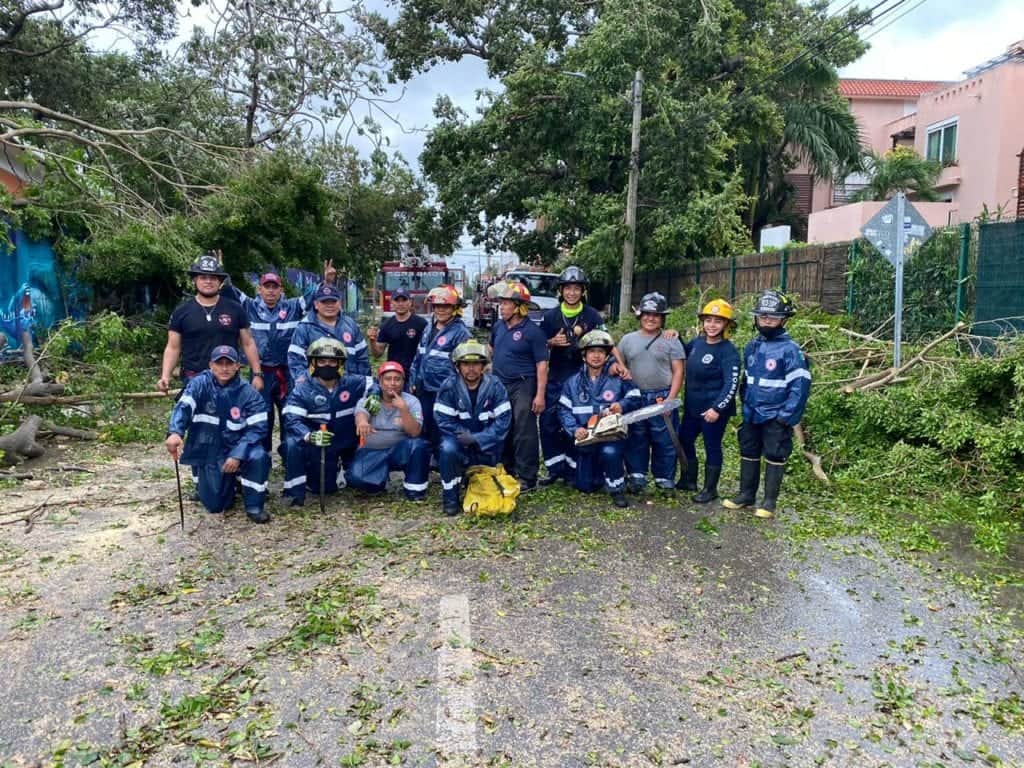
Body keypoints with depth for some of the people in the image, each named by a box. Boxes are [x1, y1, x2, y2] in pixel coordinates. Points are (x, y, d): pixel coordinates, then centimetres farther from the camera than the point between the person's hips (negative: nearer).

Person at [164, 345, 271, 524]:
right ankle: (228, 482, 30)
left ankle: (254, 506, -9)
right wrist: (175, 432, -47)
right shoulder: (199, 384, -10)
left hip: (237, 448, 0)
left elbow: (257, 427, -15)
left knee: (258, 456, -33)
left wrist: (237, 454, -27)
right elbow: (183, 407, -26)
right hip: (209, 452, 0)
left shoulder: (248, 393, -10)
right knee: (215, 504, -6)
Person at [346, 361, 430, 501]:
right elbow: (360, 414, -28)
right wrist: (362, 422, -53)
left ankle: (414, 487, -9)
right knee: (356, 477, -27)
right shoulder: (368, 399, -4)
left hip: (400, 451, 0)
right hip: (371, 452, 0)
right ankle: (382, 478, 7)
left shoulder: (411, 401, -4)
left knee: (419, 445, -31)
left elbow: (415, 432, -16)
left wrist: (403, 409, -30)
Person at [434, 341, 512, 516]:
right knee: (448, 448, -33)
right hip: (459, 438, -1)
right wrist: (465, 436, -23)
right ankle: (450, 497, -14)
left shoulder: (495, 387, -13)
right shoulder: (449, 387, -12)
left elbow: (503, 420, -16)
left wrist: (478, 439, -24)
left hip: (487, 441, 1)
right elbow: (442, 419, -13)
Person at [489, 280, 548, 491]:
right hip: (499, 385, 7)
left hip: (523, 386, -7)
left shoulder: (532, 331, -12)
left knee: (524, 433, -5)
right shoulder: (498, 326, 8)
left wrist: (540, 395, -18)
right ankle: (507, 470, 29)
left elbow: (542, 364, -13)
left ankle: (527, 478, 2)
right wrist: (490, 367, 18)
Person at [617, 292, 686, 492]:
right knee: (636, 440, 8)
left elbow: (678, 372, -2)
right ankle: (637, 476, 17)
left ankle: (664, 479, 13)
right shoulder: (628, 340, 9)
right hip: (635, 399, 2)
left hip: (662, 398, -2)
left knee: (665, 441, 2)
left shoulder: (671, 341, 1)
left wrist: (670, 398, -11)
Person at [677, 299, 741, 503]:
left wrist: (717, 408, -29)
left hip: (714, 410, -7)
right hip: (692, 407, 7)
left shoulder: (728, 352, -16)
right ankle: (689, 480, 36)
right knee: (684, 441, 17)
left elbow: (731, 384, -21)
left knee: (712, 447, 6)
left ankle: (710, 489, 21)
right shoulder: (697, 342, 3)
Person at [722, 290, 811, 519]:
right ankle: (746, 493, 26)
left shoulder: (790, 349, -13)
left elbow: (801, 385, -16)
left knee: (774, 457, 3)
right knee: (748, 453, 14)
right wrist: (745, 403, 12)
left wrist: (787, 416, -17)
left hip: (776, 417, -6)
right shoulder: (751, 347, 7)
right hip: (751, 415, 6)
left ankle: (769, 501, 13)